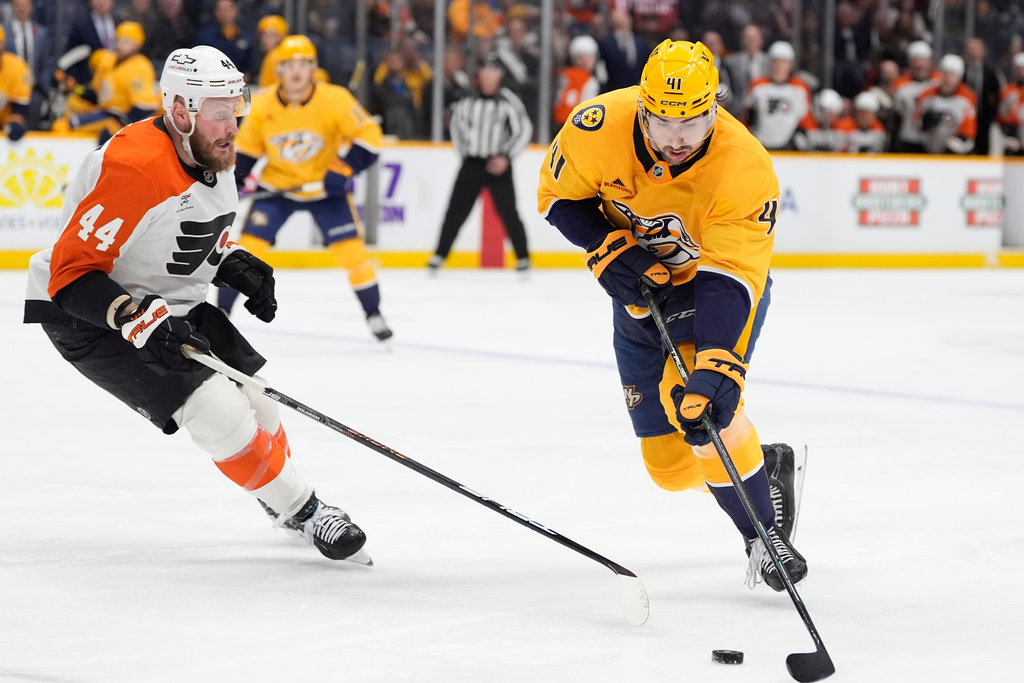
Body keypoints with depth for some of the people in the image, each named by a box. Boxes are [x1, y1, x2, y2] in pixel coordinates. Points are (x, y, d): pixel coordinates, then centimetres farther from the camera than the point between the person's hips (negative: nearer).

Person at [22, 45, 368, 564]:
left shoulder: (213, 156, 0)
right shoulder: (134, 167, -30)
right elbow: (70, 273, -28)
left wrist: (235, 266, 0)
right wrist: (135, 317, -39)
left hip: (170, 306, 9)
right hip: (87, 318, -9)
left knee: (254, 393, 12)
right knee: (217, 411, -19)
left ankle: (286, 504, 36)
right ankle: (302, 510, -5)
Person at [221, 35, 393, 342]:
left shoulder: (335, 100, -19)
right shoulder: (263, 104, -11)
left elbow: (368, 135, -15)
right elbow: (247, 147, 3)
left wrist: (343, 169, -24)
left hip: (325, 187, -1)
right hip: (277, 186, 1)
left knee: (349, 248, -10)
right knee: (250, 244, -9)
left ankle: (374, 314, 7)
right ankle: (221, 310, 4)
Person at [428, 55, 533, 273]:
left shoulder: (508, 101, -7)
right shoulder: (468, 101, 3)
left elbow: (524, 130, -6)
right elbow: (457, 125, 18)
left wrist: (506, 157, -12)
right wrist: (464, 151, 13)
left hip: (498, 165, -3)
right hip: (471, 163, 3)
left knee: (508, 212, -7)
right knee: (456, 212, 3)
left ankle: (523, 259, 3)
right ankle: (439, 257, 10)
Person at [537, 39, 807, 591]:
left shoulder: (746, 169, -34)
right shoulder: (599, 128, -26)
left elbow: (728, 282, -39)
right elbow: (560, 196, -7)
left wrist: (716, 371, -50)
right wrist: (608, 250, -23)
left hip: (725, 284, -4)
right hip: (641, 292, 4)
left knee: (703, 410, -28)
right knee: (670, 463, 2)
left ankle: (764, 535, -9)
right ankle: (769, 466, 30)